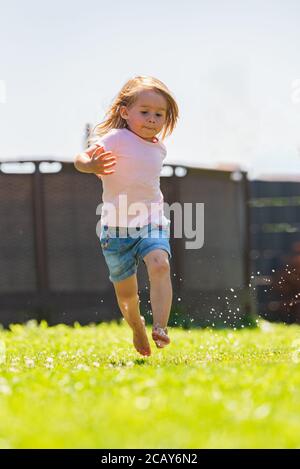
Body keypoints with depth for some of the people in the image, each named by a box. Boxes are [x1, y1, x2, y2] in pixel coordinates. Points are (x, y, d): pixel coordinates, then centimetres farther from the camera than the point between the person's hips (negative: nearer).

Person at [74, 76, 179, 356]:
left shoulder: (158, 148, 5)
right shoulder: (117, 139, -15)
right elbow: (80, 159, -30)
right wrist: (92, 165, -50)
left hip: (152, 223, 3)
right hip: (117, 228, -3)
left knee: (159, 265, -27)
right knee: (126, 292, 9)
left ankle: (160, 328, -33)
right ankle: (137, 327, 39)